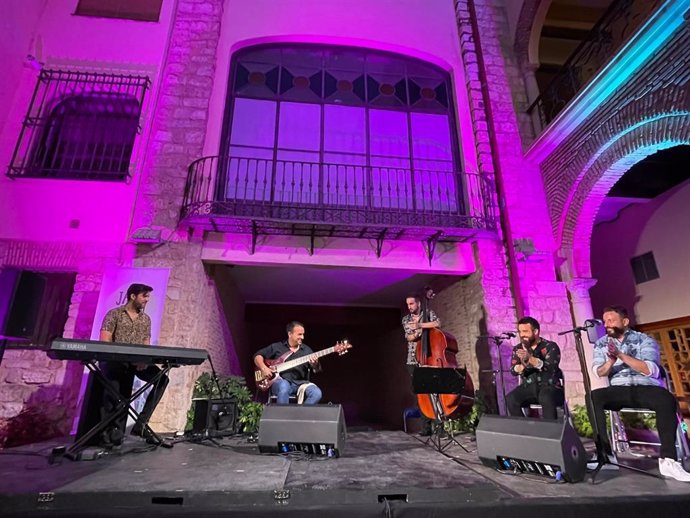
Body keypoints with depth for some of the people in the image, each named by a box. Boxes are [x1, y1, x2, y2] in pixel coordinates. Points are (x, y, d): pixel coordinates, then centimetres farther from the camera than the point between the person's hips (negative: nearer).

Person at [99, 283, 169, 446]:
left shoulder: (146, 319, 15)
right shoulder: (114, 314, 2)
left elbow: (146, 345, 12)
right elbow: (104, 341, -7)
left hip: (136, 362, 4)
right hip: (114, 360, -4)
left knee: (162, 379, -18)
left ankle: (141, 423, -13)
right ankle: (109, 430, -12)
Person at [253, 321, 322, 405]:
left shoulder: (307, 350, 10)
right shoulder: (277, 347, 7)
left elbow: (317, 370, 7)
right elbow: (258, 355, 12)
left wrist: (315, 364, -17)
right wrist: (264, 368, -5)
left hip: (300, 383, 2)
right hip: (281, 381, -2)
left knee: (317, 393, -26)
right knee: (284, 387, -38)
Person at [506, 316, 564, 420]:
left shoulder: (550, 346, -1)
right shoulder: (518, 349, 9)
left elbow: (550, 367, -18)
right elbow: (513, 370, -4)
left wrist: (530, 358, -32)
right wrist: (523, 365, -26)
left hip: (550, 386, -3)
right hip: (528, 387, 3)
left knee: (546, 399, -36)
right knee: (510, 399, -24)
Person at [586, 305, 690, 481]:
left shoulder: (644, 340, 3)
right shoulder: (601, 344, 11)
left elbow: (650, 370, -12)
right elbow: (599, 372, -2)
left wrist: (621, 355, -23)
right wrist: (611, 361, -24)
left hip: (647, 388, -1)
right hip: (619, 390, 2)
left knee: (667, 400, -36)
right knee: (593, 397, -28)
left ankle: (667, 460, -27)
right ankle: (605, 454, -24)